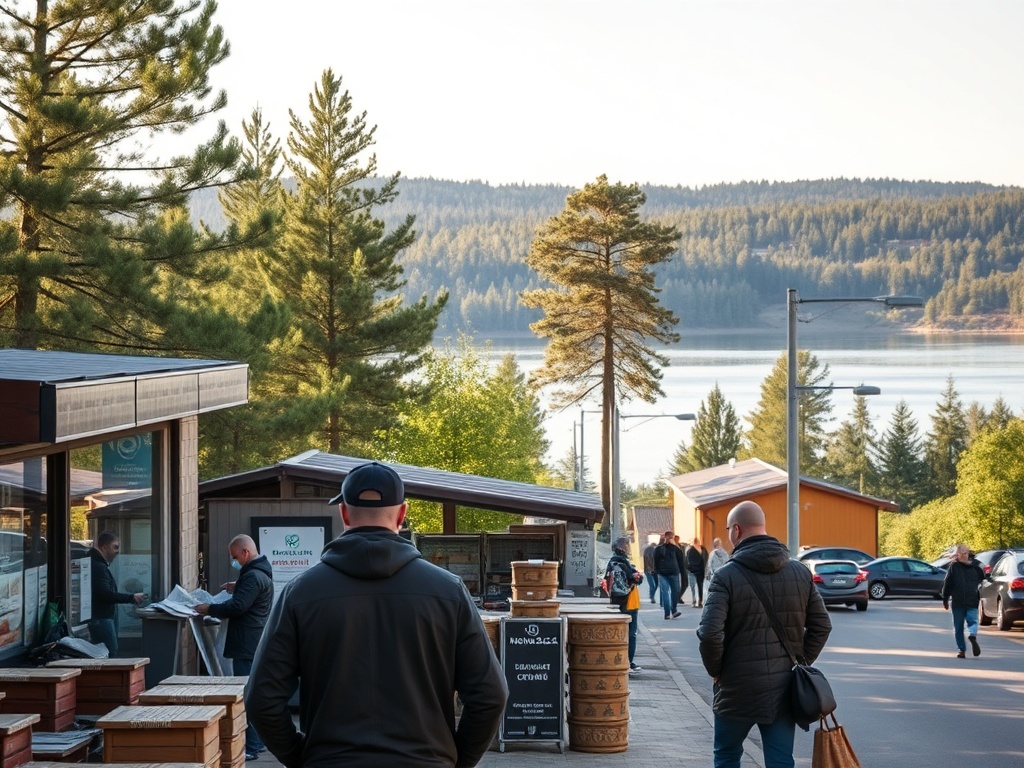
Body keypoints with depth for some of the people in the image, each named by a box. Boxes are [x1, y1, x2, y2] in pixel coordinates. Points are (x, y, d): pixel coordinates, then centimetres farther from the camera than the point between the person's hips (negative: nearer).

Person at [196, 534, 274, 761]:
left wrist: (210, 609, -14)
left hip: (247, 647, -11)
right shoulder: (259, 572, 16)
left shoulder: (253, 576, -18)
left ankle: (251, 747, -8)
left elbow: (237, 607, -24)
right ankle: (257, 741, 22)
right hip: (254, 644, 11)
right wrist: (237, 588, 20)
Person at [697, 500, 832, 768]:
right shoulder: (800, 573, 4)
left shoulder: (726, 576, -12)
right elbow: (821, 626, 7)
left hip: (737, 689, -4)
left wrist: (716, 670, -4)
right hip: (784, 689, 4)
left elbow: (710, 633, -20)